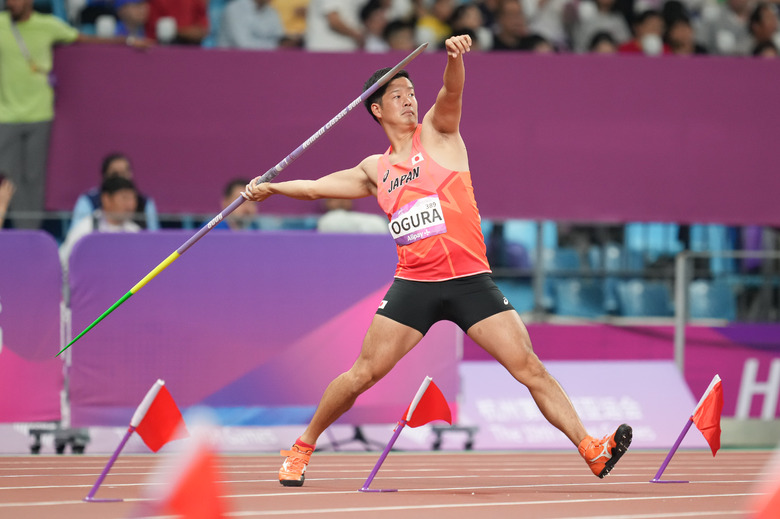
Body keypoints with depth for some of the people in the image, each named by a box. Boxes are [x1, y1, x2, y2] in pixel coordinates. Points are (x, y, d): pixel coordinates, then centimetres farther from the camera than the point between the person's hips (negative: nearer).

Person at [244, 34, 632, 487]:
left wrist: (455, 58, -34)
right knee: (362, 375, 0)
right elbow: (318, 187, 27)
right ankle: (303, 448, 18)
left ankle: (592, 451, -12)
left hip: (471, 278, -2)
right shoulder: (375, 170, 14)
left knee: (530, 368, -10)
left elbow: (451, 94, -15)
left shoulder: (437, 132, 6)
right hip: (414, 282, 2)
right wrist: (272, 187, 17)